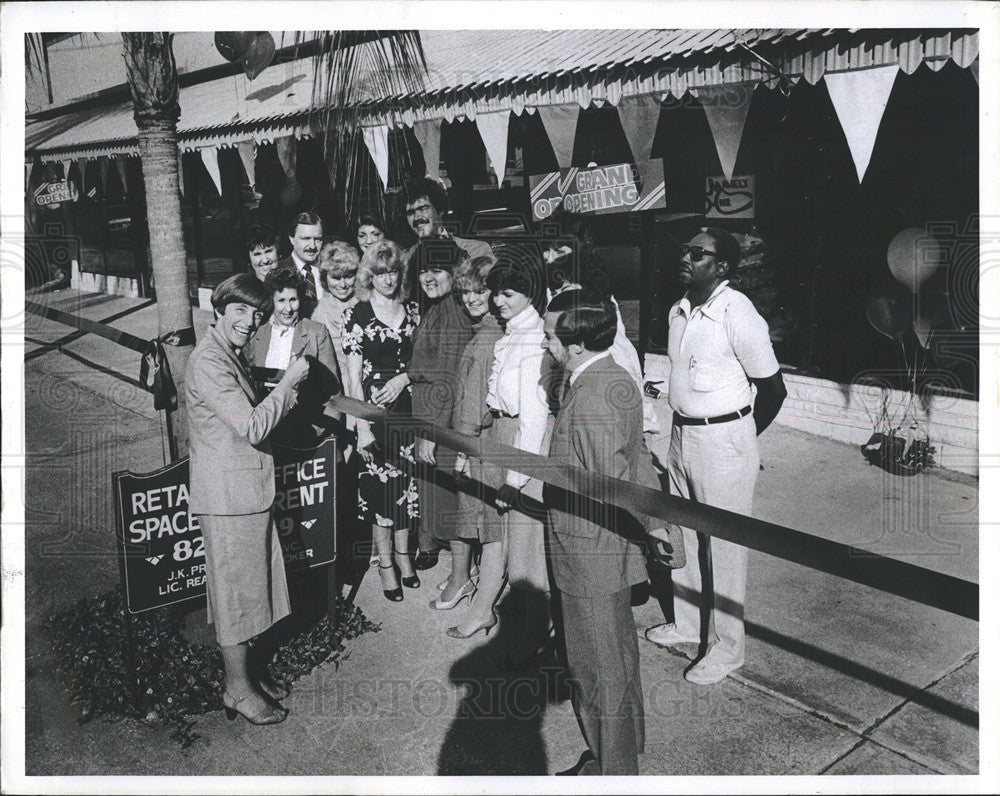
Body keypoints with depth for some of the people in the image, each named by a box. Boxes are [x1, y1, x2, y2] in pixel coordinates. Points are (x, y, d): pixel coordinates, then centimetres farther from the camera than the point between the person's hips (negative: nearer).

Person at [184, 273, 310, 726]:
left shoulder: (231, 355, 12)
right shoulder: (207, 362, -20)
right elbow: (253, 428, -25)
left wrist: (287, 393, 7)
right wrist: (288, 381, -17)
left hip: (248, 488, 10)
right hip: (228, 494, -10)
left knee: (250, 583, 19)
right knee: (236, 588, 2)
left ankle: (246, 669, 34)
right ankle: (238, 689, 17)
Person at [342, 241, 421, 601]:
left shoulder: (413, 311, 7)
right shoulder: (357, 314, -4)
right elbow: (353, 376, -7)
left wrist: (406, 377, -9)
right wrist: (362, 427, -13)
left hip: (409, 406, 3)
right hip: (374, 409, -3)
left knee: (408, 481, 9)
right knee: (380, 484, 2)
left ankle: (403, 553, 27)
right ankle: (386, 563, 18)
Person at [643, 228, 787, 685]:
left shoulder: (738, 314, -18)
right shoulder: (678, 312, 6)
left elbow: (773, 389, -10)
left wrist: (739, 437, 1)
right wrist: (686, 429, 13)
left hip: (724, 440, -8)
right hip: (682, 434, 8)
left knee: (725, 546, 3)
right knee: (682, 537, 19)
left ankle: (726, 648, 18)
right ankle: (687, 624, 37)